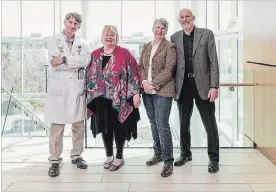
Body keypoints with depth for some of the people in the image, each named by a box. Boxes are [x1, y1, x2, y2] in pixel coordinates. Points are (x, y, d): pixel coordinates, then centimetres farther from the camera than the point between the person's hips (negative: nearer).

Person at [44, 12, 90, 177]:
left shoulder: (82, 44, 12)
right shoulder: (54, 41, 5)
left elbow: (86, 60, -9)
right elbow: (54, 63, -11)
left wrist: (64, 59, -15)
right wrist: (76, 63, -10)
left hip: (77, 89, 3)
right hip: (59, 88, -3)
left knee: (79, 125, 10)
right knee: (57, 126, -1)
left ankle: (76, 156, 24)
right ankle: (55, 161, 9)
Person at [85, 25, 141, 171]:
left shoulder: (124, 53, -4)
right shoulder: (95, 55, 9)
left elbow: (133, 74, -7)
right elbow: (90, 76, 12)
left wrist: (136, 93, -12)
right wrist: (88, 95, 9)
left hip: (119, 98, -4)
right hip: (101, 98, 4)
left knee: (119, 127, 5)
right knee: (105, 128, 11)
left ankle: (119, 157, 20)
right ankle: (108, 155, 27)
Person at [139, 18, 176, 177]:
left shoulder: (169, 47, -3)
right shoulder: (146, 46, 16)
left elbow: (168, 70, -11)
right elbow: (141, 66, 11)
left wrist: (153, 84, -16)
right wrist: (144, 81, -7)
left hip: (162, 91, -6)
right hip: (147, 91, 6)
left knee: (162, 125, -9)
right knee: (154, 123, 14)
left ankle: (168, 161, -1)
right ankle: (158, 154, 27)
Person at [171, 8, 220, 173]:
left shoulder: (207, 34, 0)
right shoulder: (174, 38, 7)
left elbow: (213, 62, -4)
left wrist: (214, 86, -11)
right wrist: (174, 86, 1)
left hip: (203, 85, -3)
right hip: (183, 86, 3)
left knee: (210, 124, 4)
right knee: (184, 123, 14)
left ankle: (214, 158, 17)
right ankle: (186, 153, 31)